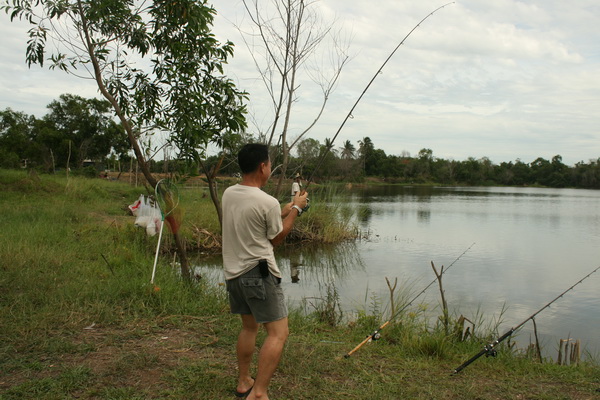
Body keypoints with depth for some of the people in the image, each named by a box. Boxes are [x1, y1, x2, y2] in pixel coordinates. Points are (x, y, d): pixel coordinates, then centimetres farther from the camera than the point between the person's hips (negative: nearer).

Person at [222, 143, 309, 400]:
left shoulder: (228, 194, 4)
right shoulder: (268, 203, -17)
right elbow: (276, 238, -1)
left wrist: (286, 210, 20)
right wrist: (295, 209, 8)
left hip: (233, 273, 8)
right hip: (259, 274, -8)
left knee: (249, 326, 23)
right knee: (278, 333, -2)